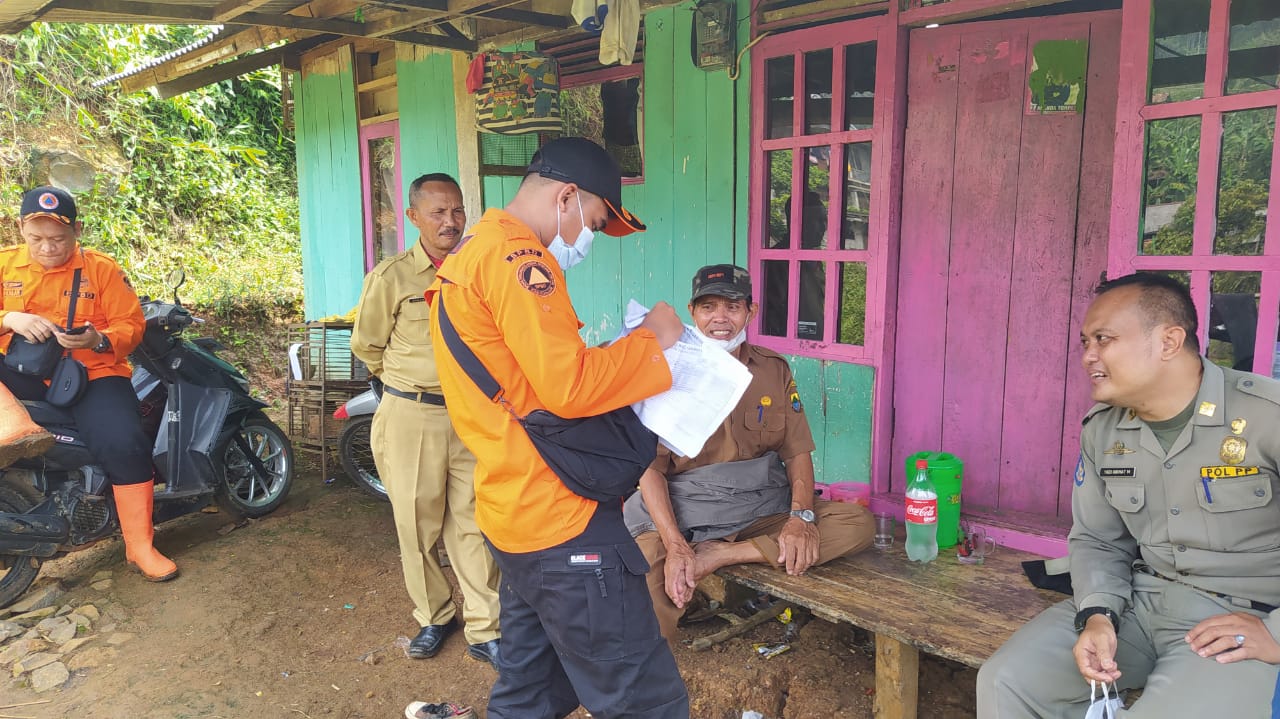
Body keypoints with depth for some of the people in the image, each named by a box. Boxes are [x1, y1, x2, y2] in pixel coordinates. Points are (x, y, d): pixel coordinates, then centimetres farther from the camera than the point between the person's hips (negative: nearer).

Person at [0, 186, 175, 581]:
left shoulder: (102, 268, 2)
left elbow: (131, 324, -1)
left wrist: (99, 339, -22)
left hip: (92, 374, -2)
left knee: (125, 443, -24)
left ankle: (140, 545, -13)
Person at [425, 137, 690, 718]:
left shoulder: (471, 252, 18)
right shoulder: (515, 256, -16)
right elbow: (569, 387, -22)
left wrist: (619, 352, 13)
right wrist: (652, 340, -9)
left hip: (517, 513, 11)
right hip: (561, 521, -11)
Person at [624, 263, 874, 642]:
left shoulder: (774, 370, 8)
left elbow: (798, 452, 7)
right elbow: (650, 467, -7)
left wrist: (802, 515, -12)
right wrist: (675, 545, -21)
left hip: (761, 510, 5)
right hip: (682, 515, -4)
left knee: (857, 523, -18)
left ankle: (718, 557, -17)